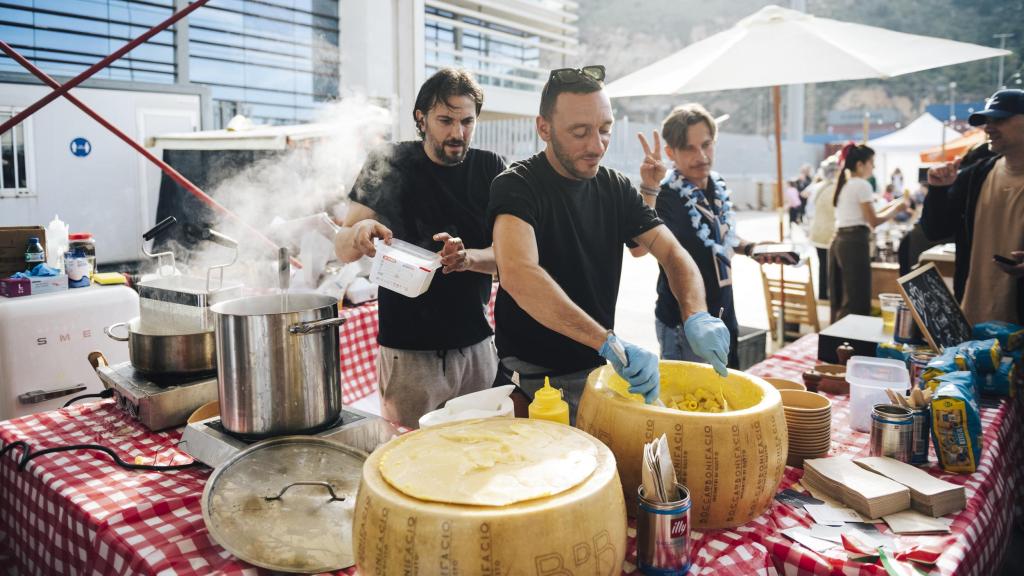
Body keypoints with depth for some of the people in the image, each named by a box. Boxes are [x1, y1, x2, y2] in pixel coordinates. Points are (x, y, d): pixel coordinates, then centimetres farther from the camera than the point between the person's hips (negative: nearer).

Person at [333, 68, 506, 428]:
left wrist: (468, 257, -24)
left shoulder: (490, 169, 2)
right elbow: (343, 251, -3)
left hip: (476, 345, 3)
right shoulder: (390, 165, -4)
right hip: (409, 353, -2)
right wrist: (359, 232, -27)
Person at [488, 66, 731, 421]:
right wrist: (611, 343, -43)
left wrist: (696, 316, -23)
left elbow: (673, 253, -2)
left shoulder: (616, 188, 1)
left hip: (599, 370, 6)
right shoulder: (517, 186, -18)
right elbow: (517, 273, -36)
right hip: (532, 379, -5)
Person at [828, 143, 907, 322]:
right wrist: (895, 209, 4)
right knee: (856, 300, -6)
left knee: (841, 298, 12)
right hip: (855, 243, -9)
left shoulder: (843, 185, 18)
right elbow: (873, 221, -9)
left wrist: (888, 207, 18)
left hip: (839, 241, 9)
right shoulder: (862, 185, -9)